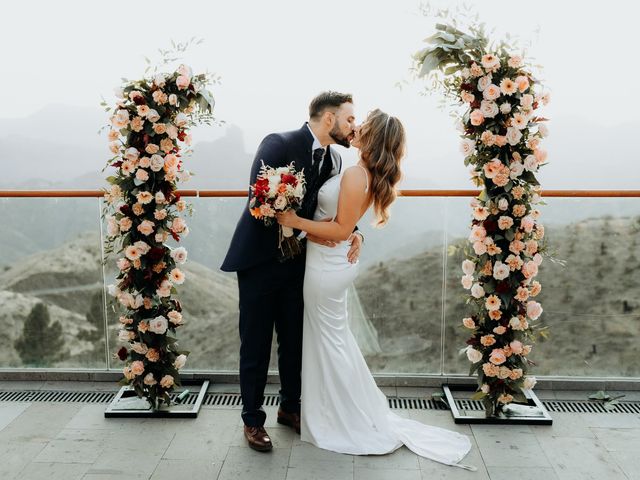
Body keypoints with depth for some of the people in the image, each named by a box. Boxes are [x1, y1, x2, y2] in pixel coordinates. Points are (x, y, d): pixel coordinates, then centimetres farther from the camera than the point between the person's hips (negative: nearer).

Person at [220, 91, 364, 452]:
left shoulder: (335, 160, 4)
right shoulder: (278, 144, -16)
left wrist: (355, 234, -12)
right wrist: (303, 231, -25)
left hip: (297, 263, 6)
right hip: (260, 260, -6)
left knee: (295, 340, 15)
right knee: (256, 344, 5)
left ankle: (290, 407, 35)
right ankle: (253, 419, 21)